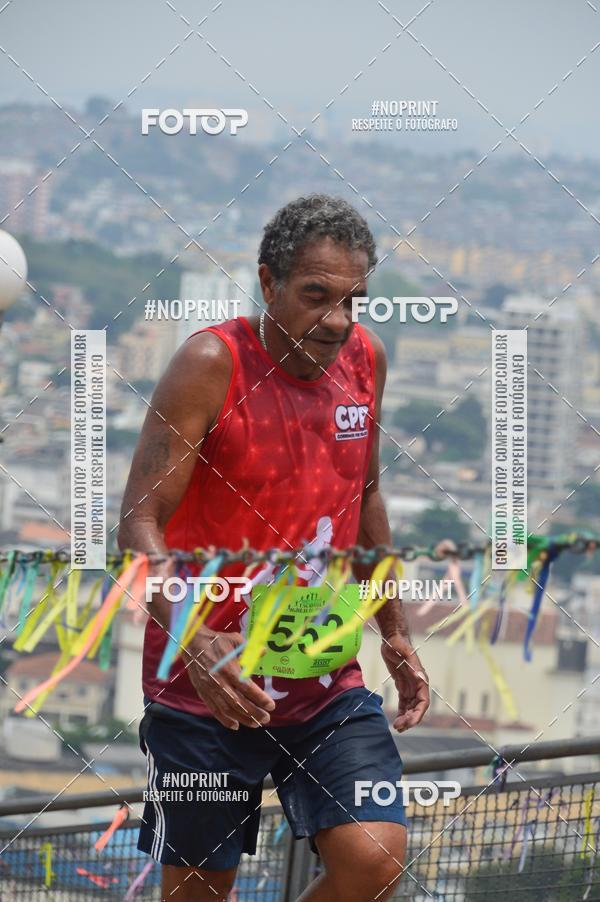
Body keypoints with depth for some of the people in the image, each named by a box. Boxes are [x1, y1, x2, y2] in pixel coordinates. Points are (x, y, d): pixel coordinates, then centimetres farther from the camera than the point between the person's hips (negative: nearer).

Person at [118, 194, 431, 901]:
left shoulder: (365, 357, 3)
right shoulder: (211, 364, -14)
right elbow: (138, 524, -18)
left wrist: (395, 634, 21)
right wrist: (196, 642, -34)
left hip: (328, 683, 4)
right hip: (205, 684, -4)